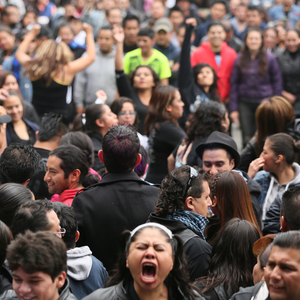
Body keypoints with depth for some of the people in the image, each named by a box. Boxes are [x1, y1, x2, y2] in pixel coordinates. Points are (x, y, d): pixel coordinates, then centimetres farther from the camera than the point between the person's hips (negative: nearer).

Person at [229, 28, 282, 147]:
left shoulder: (270, 58, -1)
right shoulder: (240, 59, 4)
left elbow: (277, 82, 4)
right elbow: (234, 84, 7)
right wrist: (233, 108, 2)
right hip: (245, 103, 2)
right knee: (247, 139, 3)